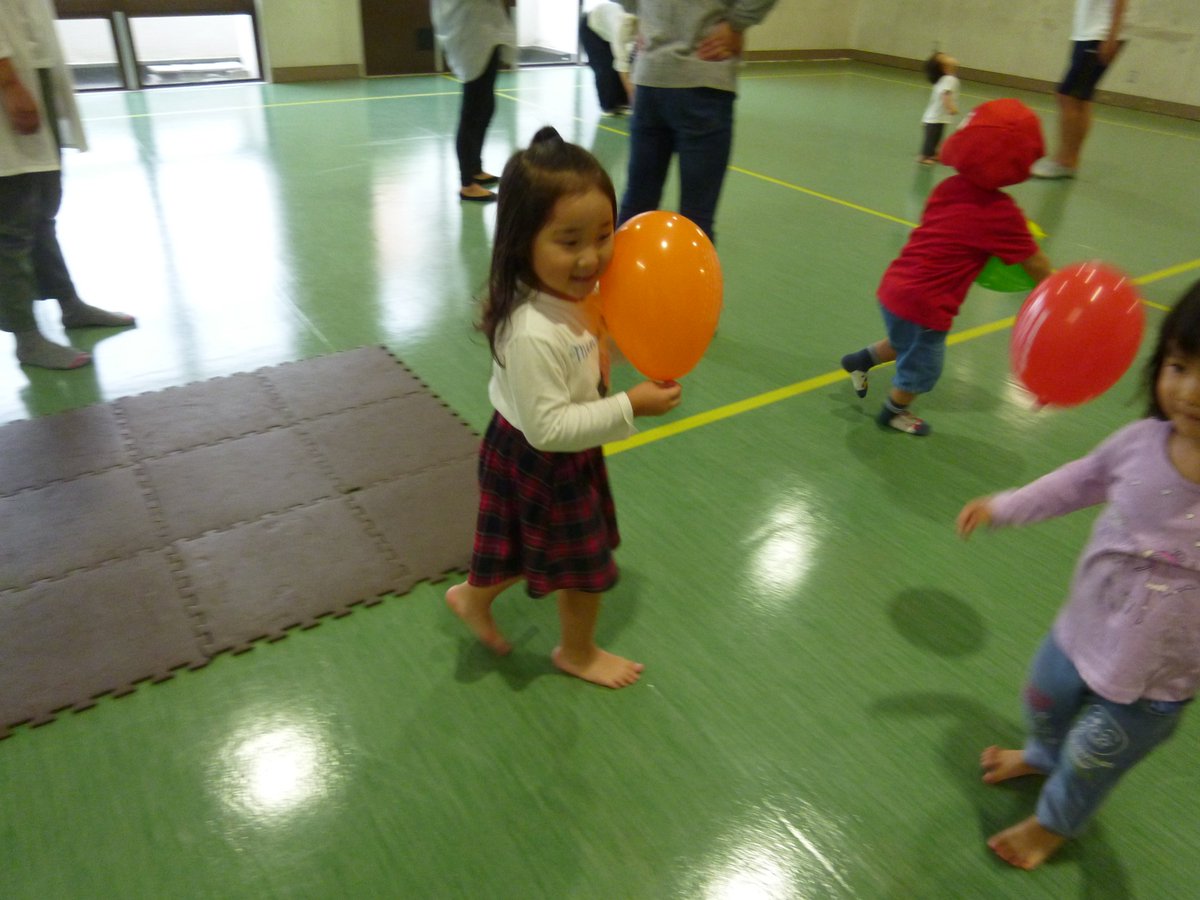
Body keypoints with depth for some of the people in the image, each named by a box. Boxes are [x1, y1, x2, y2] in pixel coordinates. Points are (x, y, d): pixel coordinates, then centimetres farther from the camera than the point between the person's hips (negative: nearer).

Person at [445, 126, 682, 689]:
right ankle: (578, 653, 43)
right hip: (542, 465, -8)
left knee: (533, 548, 29)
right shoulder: (534, 333, -36)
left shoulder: (573, 291, -10)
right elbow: (547, 428, -33)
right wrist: (629, 407, -30)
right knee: (587, 565, 14)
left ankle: (473, 597, 54)